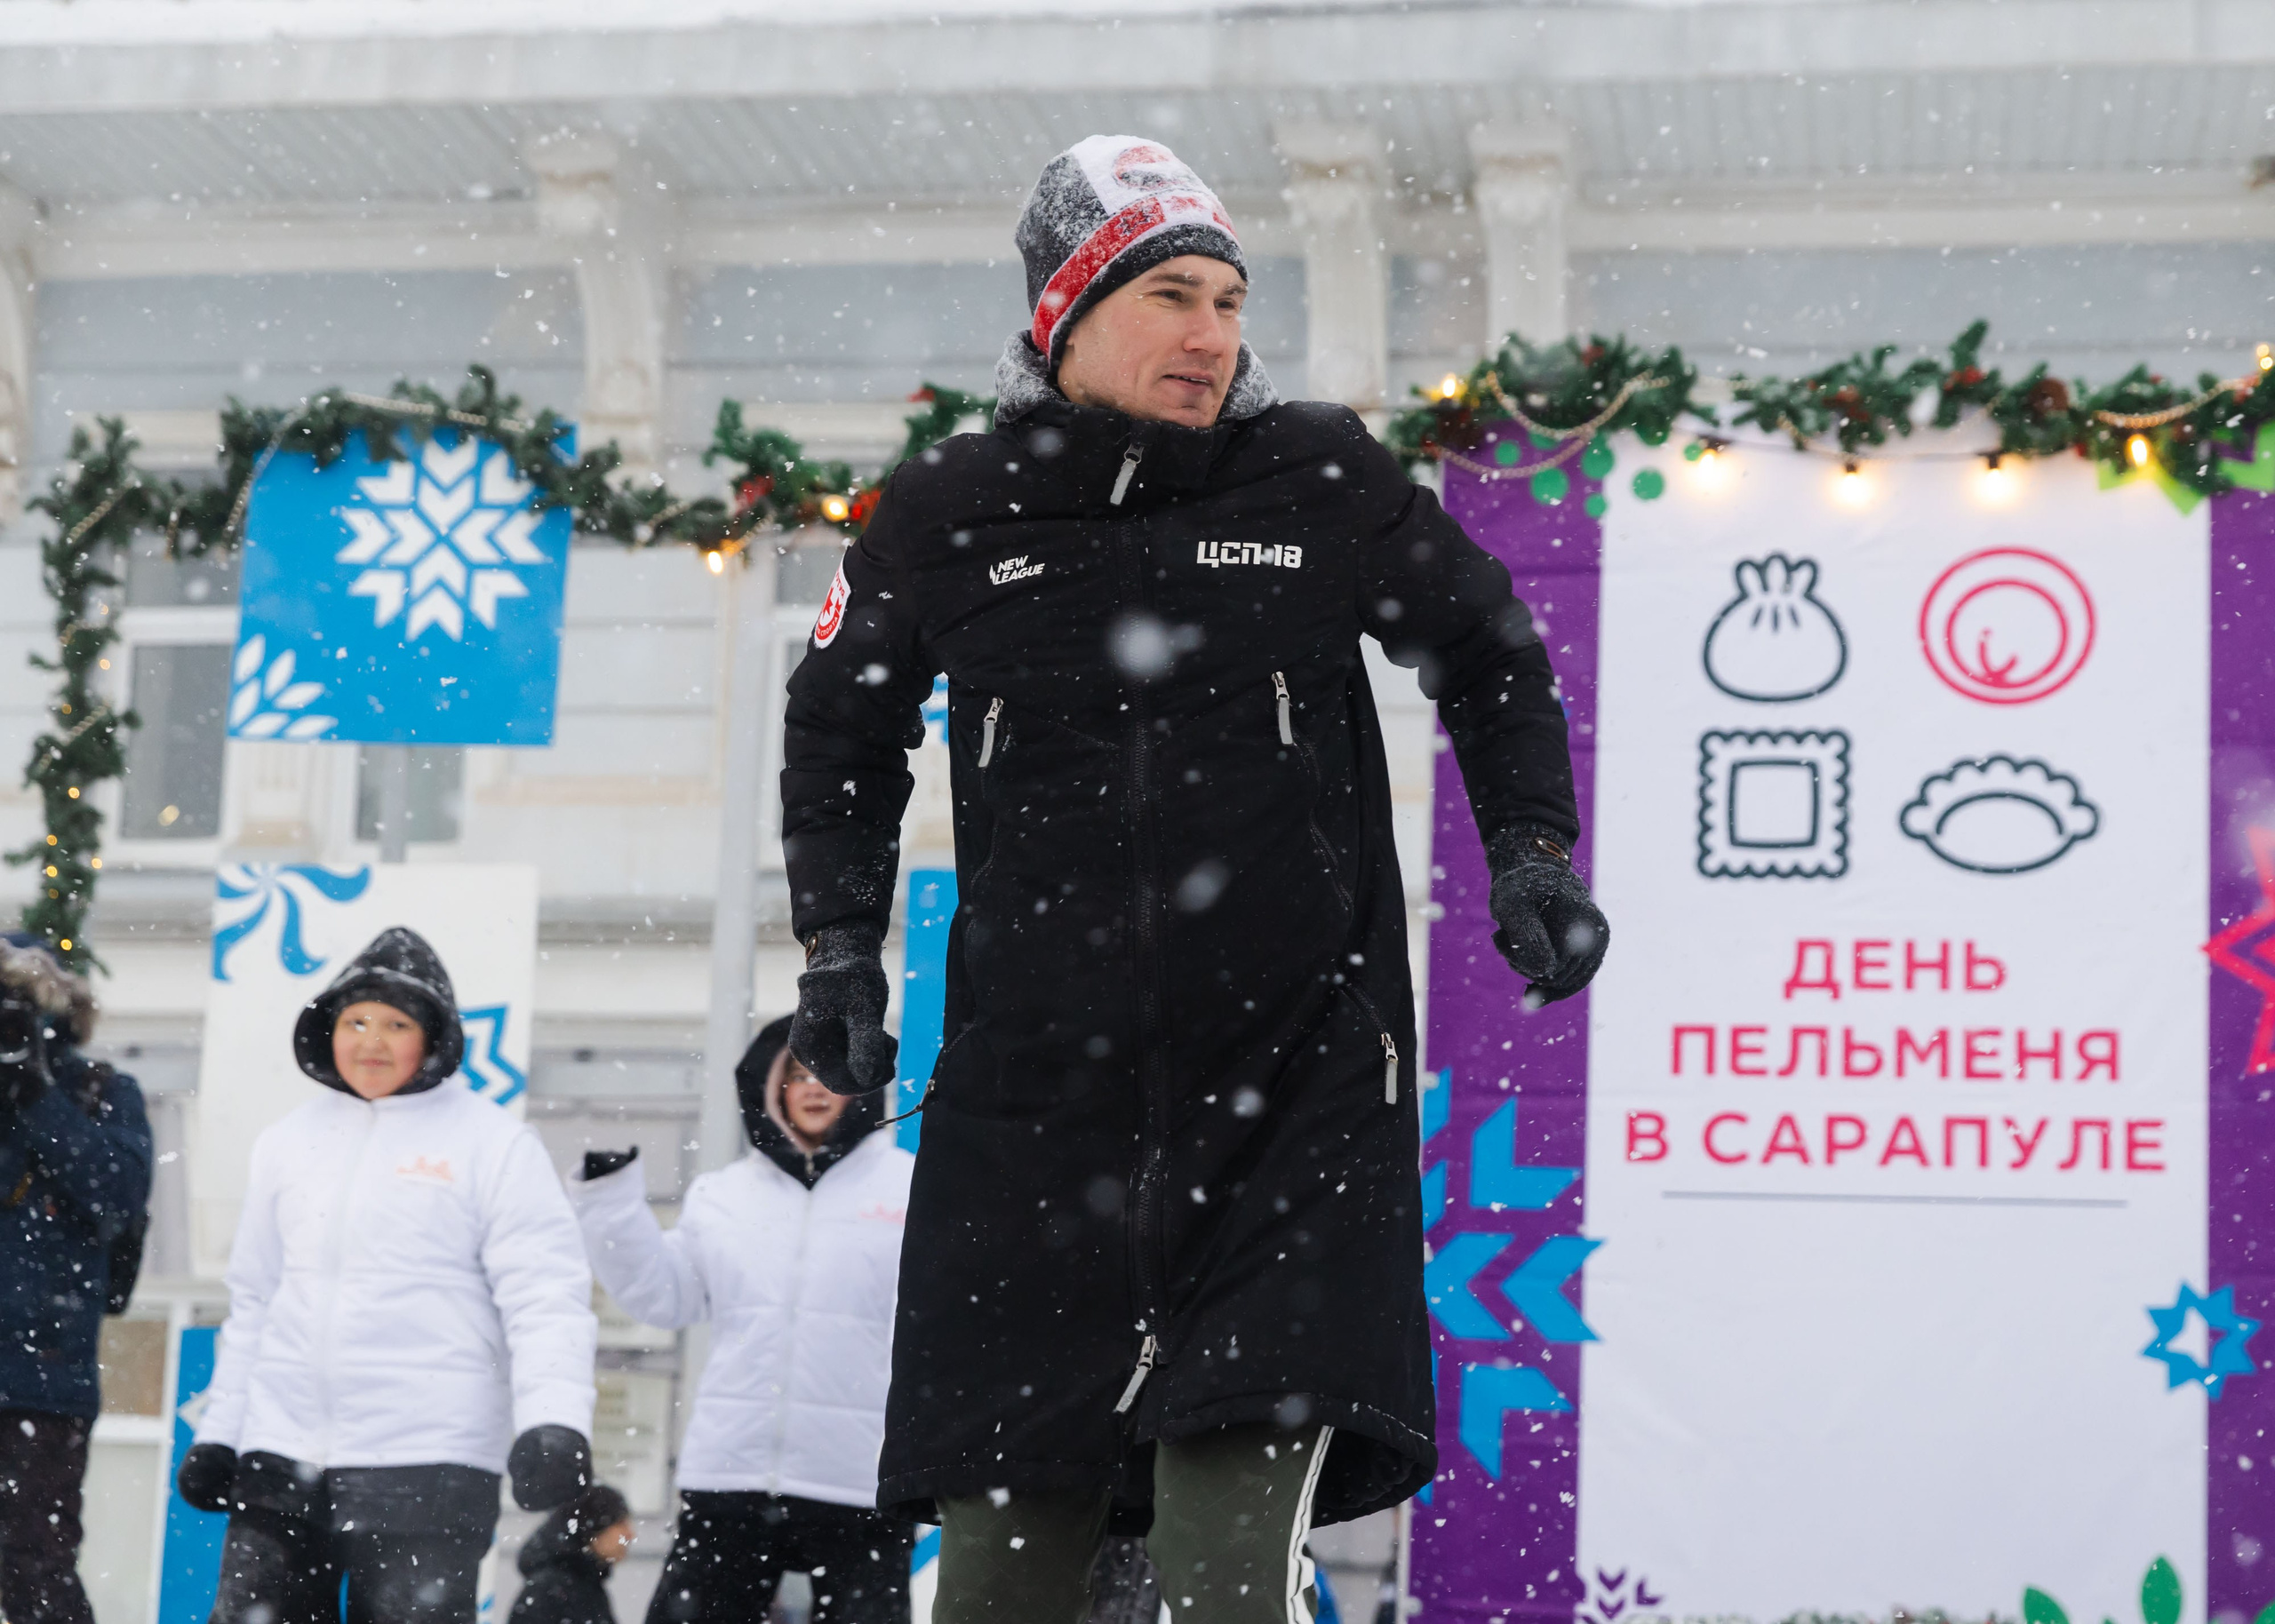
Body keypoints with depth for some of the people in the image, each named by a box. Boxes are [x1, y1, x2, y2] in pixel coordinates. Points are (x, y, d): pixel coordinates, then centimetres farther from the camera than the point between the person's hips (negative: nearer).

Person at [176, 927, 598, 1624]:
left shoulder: (494, 1144, -3)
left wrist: (554, 1418, -24)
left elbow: (546, 1297, -9)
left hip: (427, 1463, -5)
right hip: (282, 1458, 5)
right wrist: (220, 1429, 16)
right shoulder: (289, 1142, 14)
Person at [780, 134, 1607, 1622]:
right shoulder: (948, 519, 6)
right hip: (1035, 1087, 1)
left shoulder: (1325, 482, 4)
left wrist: (1533, 856, 10)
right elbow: (841, 732, 23)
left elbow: (1488, 652, 20)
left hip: (1296, 1081, -1)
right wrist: (840, 944, 13)